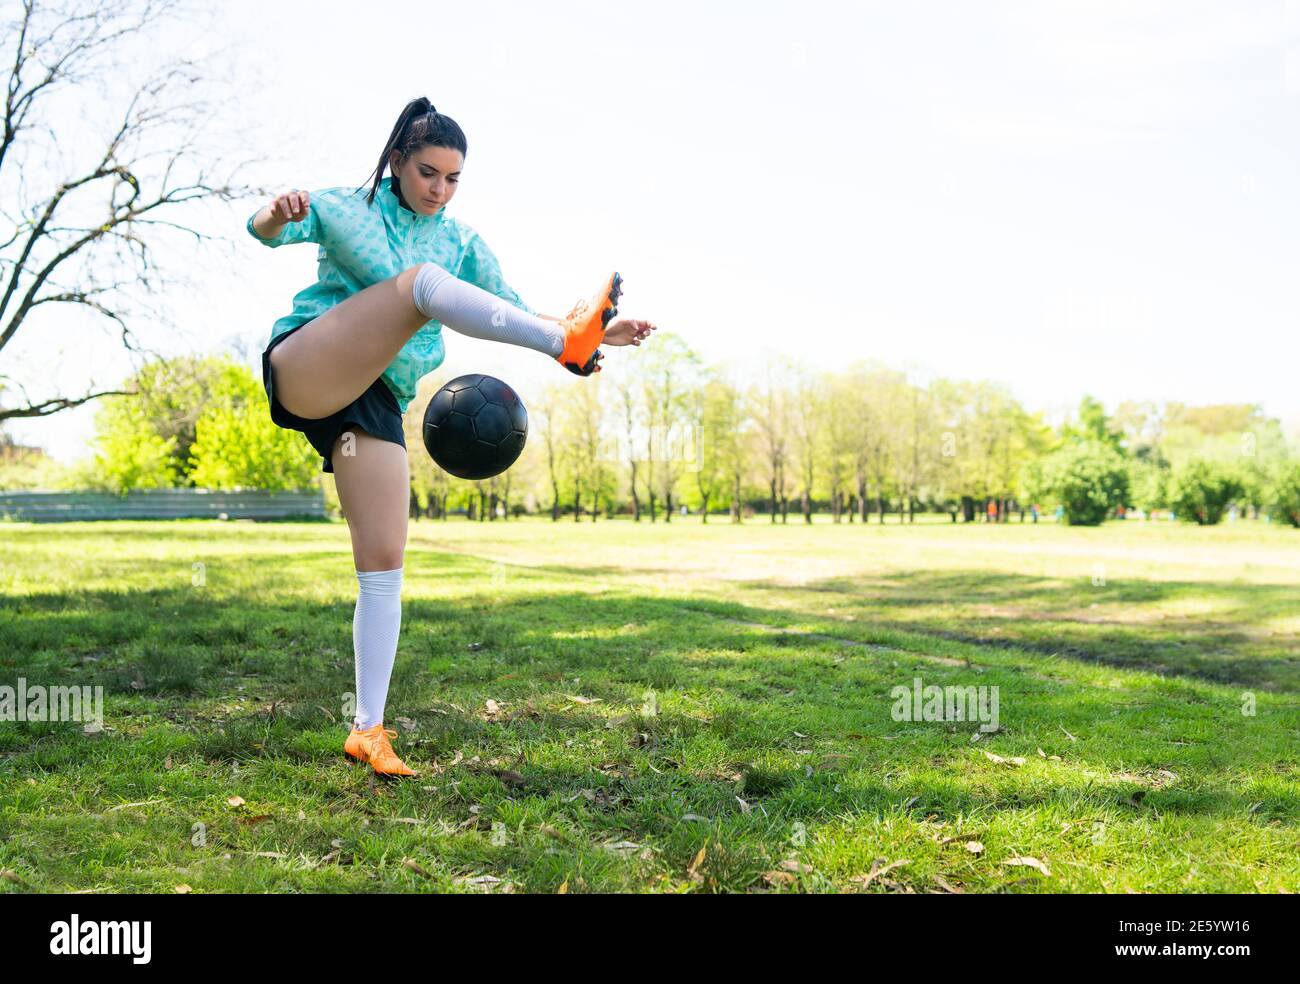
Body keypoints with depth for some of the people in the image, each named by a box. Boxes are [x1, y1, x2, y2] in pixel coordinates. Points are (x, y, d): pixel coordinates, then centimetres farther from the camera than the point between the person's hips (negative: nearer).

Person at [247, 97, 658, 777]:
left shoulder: (462, 244, 17)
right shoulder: (346, 208, 8)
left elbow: (516, 315, 10)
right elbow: (266, 231, -6)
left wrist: (600, 338, -6)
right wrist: (277, 214, -33)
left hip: (375, 406, 4)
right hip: (304, 373, -4)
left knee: (384, 565, -7)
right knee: (421, 280, -26)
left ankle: (367, 731, -2)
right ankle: (564, 339, -47)